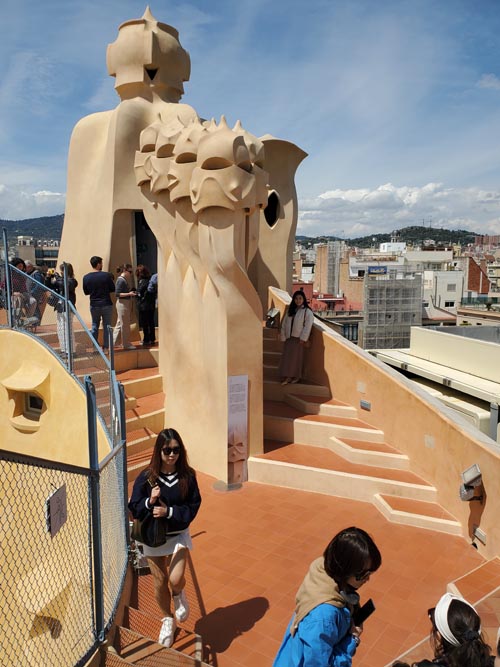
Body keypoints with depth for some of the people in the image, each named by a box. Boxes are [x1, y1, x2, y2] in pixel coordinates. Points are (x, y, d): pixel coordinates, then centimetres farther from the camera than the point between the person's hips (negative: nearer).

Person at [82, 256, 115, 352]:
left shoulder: (86, 277, -3)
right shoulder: (106, 275, -12)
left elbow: (86, 292, 7)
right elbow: (113, 289, -5)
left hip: (94, 305, 3)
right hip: (106, 304, -3)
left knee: (94, 326, 16)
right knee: (106, 326, 7)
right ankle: (106, 347, 8)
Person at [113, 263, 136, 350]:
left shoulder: (124, 280, 13)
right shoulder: (121, 280, -15)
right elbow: (117, 294, -20)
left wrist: (131, 293, 11)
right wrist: (129, 294, -25)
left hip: (126, 304, 10)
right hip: (122, 304, -10)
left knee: (120, 325, 14)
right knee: (125, 325, -1)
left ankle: (112, 343, 21)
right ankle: (126, 344, 8)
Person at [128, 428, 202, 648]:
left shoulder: (187, 476, -13)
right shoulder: (146, 477, -14)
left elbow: (193, 508, -11)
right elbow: (134, 509, -9)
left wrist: (169, 511, -24)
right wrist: (150, 502, -29)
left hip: (178, 535, -1)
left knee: (175, 579, -13)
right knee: (159, 582, 12)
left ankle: (179, 595, 26)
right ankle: (168, 620, 40)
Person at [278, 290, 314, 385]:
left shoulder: (307, 312, -5)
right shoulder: (290, 311, 13)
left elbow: (308, 326, -12)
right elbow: (284, 324, 12)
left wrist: (303, 338, -16)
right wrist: (283, 336, 5)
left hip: (298, 338, -5)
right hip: (289, 338, 5)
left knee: (296, 357, -1)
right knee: (287, 357, 2)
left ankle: (296, 376, 9)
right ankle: (287, 377, 6)